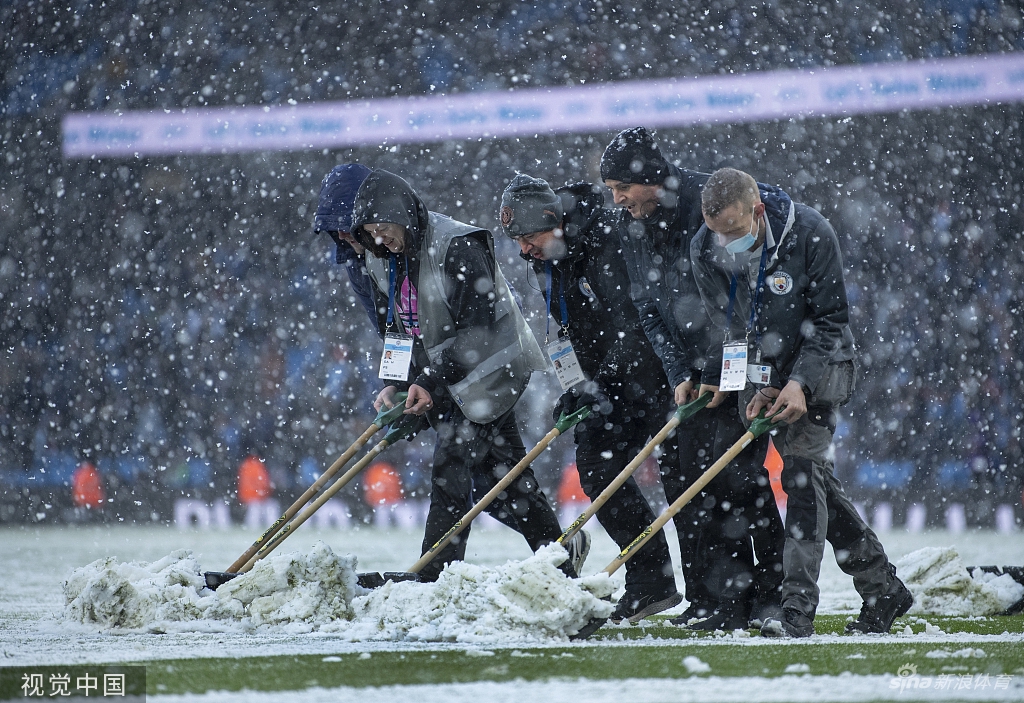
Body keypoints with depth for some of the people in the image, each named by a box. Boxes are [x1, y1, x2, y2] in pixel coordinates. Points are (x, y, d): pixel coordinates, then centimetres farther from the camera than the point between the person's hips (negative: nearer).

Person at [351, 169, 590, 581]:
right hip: (447, 382, 8)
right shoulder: (385, 263, 5)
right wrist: (398, 385, -3)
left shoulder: (458, 248, -21)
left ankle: (432, 581, -12)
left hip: (489, 372, -8)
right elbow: (397, 330, 12)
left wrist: (430, 382, -26)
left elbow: (475, 329, -24)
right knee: (499, 475, 9)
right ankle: (561, 553, 21)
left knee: (451, 474, -13)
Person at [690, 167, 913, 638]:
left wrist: (799, 382, -26)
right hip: (763, 373, 5)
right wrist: (755, 387, -16)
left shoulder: (810, 235, -23)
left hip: (818, 367, -5)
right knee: (816, 480, 6)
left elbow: (831, 320, -16)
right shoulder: (704, 250, -12)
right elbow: (727, 328, -4)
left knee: (802, 470, -18)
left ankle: (798, 609, -21)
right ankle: (883, 590, 18)